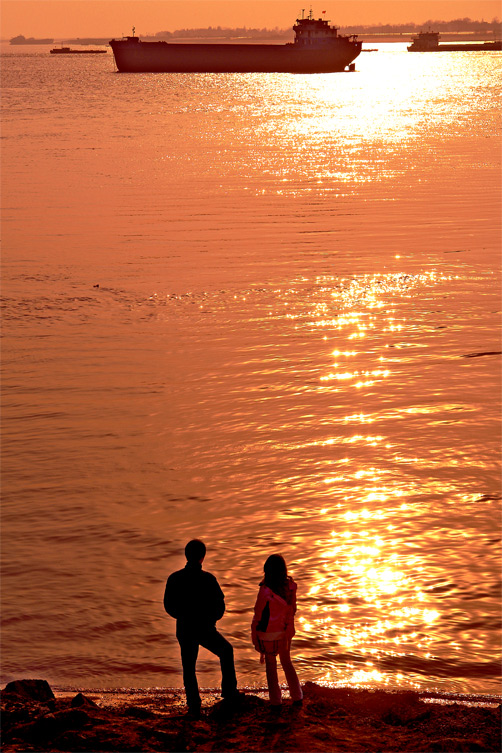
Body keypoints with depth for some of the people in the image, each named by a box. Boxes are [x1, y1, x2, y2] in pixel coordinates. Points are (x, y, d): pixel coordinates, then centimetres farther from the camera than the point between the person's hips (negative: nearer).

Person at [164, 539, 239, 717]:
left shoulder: (174, 579, -9)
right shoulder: (208, 579, -17)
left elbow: (169, 606, 1)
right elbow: (219, 607, -12)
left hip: (184, 631, 2)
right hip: (206, 630, -2)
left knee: (189, 669, 16)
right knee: (226, 651, 25)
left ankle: (194, 707, 16)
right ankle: (229, 691, 28)